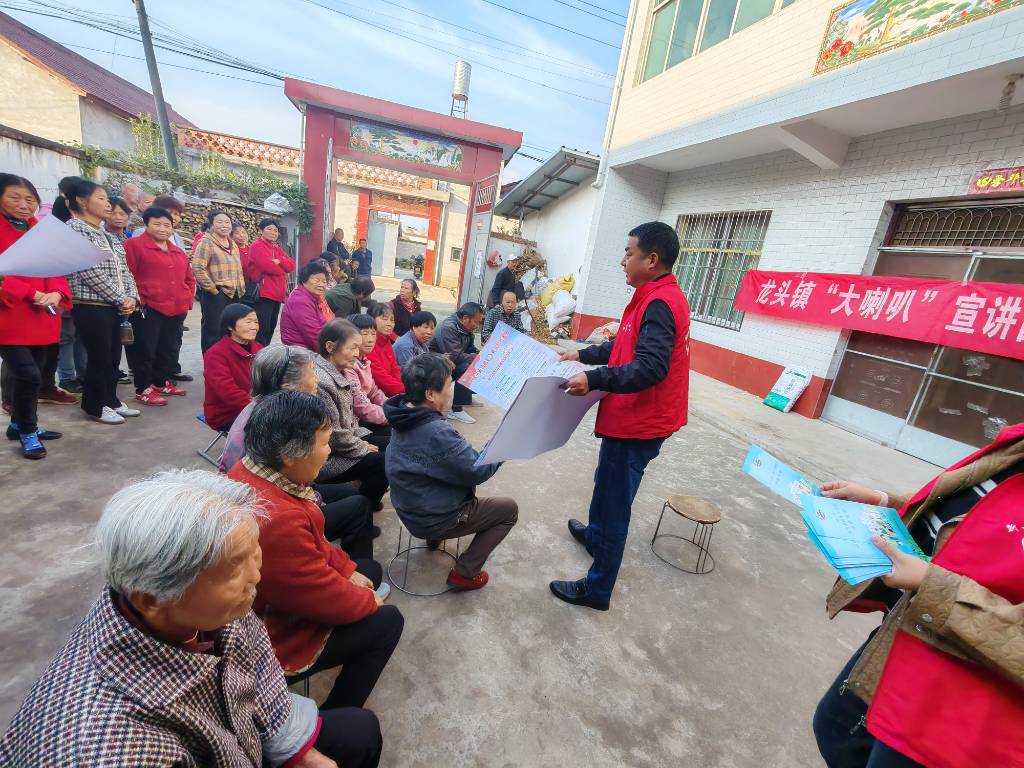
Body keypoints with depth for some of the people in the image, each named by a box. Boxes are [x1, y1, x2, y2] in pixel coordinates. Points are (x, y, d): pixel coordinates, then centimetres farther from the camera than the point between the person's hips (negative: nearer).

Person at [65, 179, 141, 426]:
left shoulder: (108, 236, 17)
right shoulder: (74, 228, -8)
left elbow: (124, 270, 14)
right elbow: (91, 273, -16)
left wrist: (132, 297, -3)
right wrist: (121, 299, -13)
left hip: (115, 307, 7)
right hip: (91, 307, -7)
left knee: (113, 357, 12)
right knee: (99, 358, -1)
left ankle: (111, 400, 24)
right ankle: (94, 406, 12)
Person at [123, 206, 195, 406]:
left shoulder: (178, 252, 17)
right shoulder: (134, 245, -3)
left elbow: (190, 279, 24)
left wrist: (187, 300, 13)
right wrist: (140, 300, -12)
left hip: (177, 310, 6)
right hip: (148, 309, -6)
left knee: (170, 349, 14)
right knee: (146, 350, -1)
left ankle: (162, 382, 28)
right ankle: (143, 389, 8)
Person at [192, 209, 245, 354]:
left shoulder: (233, 244, 17)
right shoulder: (206, 242, -8)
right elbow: (197, 267, -16)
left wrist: (240, 288, 16)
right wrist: (213, 289, -17)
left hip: (234, 294, 8)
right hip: (215, 295, -8)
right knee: (213, 331, -3)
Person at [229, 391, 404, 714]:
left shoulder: (250, 472, -12)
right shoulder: (277, 519, -41)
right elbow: (328, 599, -26)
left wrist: (348, 569, 2)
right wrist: (369, 600, -7)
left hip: (272, 599, 9)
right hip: (274, 638, -9)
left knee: (371, 569, 17)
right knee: (387, 621, 2)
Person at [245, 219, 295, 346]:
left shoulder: (278, 248, 20)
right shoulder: (257, 245, -5)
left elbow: (292, 264, 6)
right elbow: (269, 266, -18)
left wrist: (279, 262, -12)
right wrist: (283, 268, 0)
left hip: (277, 294, 8)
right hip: (263, 294, -8)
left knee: (271, 329, 13)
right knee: (262, 330, -9)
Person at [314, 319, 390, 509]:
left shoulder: (338, 372, 2)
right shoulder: (322, 381, -28)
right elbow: (334, 435, -23)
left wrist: (363, 439, 1)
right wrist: (364, 448, -11)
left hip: (346, 440, 9)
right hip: (327, 457, -9)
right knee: (385, 462, -12)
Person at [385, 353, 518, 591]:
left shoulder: (406, 416, -6)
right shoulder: (437, 433, -35)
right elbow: (477, 471, -22)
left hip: (410, 507, 9)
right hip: (433, 519, -8)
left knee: (465, 484, 30)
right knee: (510, 510, 6)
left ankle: (434, 537, 30)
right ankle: (464, 573, 5)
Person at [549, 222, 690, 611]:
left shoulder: (659, 304, -21)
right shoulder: (659, 297, 12)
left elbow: (650, 368, -31)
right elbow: (627, 347, 18)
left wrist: (593, 379, -34)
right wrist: (583, 354, 14)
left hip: (638, 423, -11)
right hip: (635, 417, 11)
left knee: (615, 503, 1)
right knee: (607, 483, 28)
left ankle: (598, 589, 17)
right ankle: (594, 534, 52)